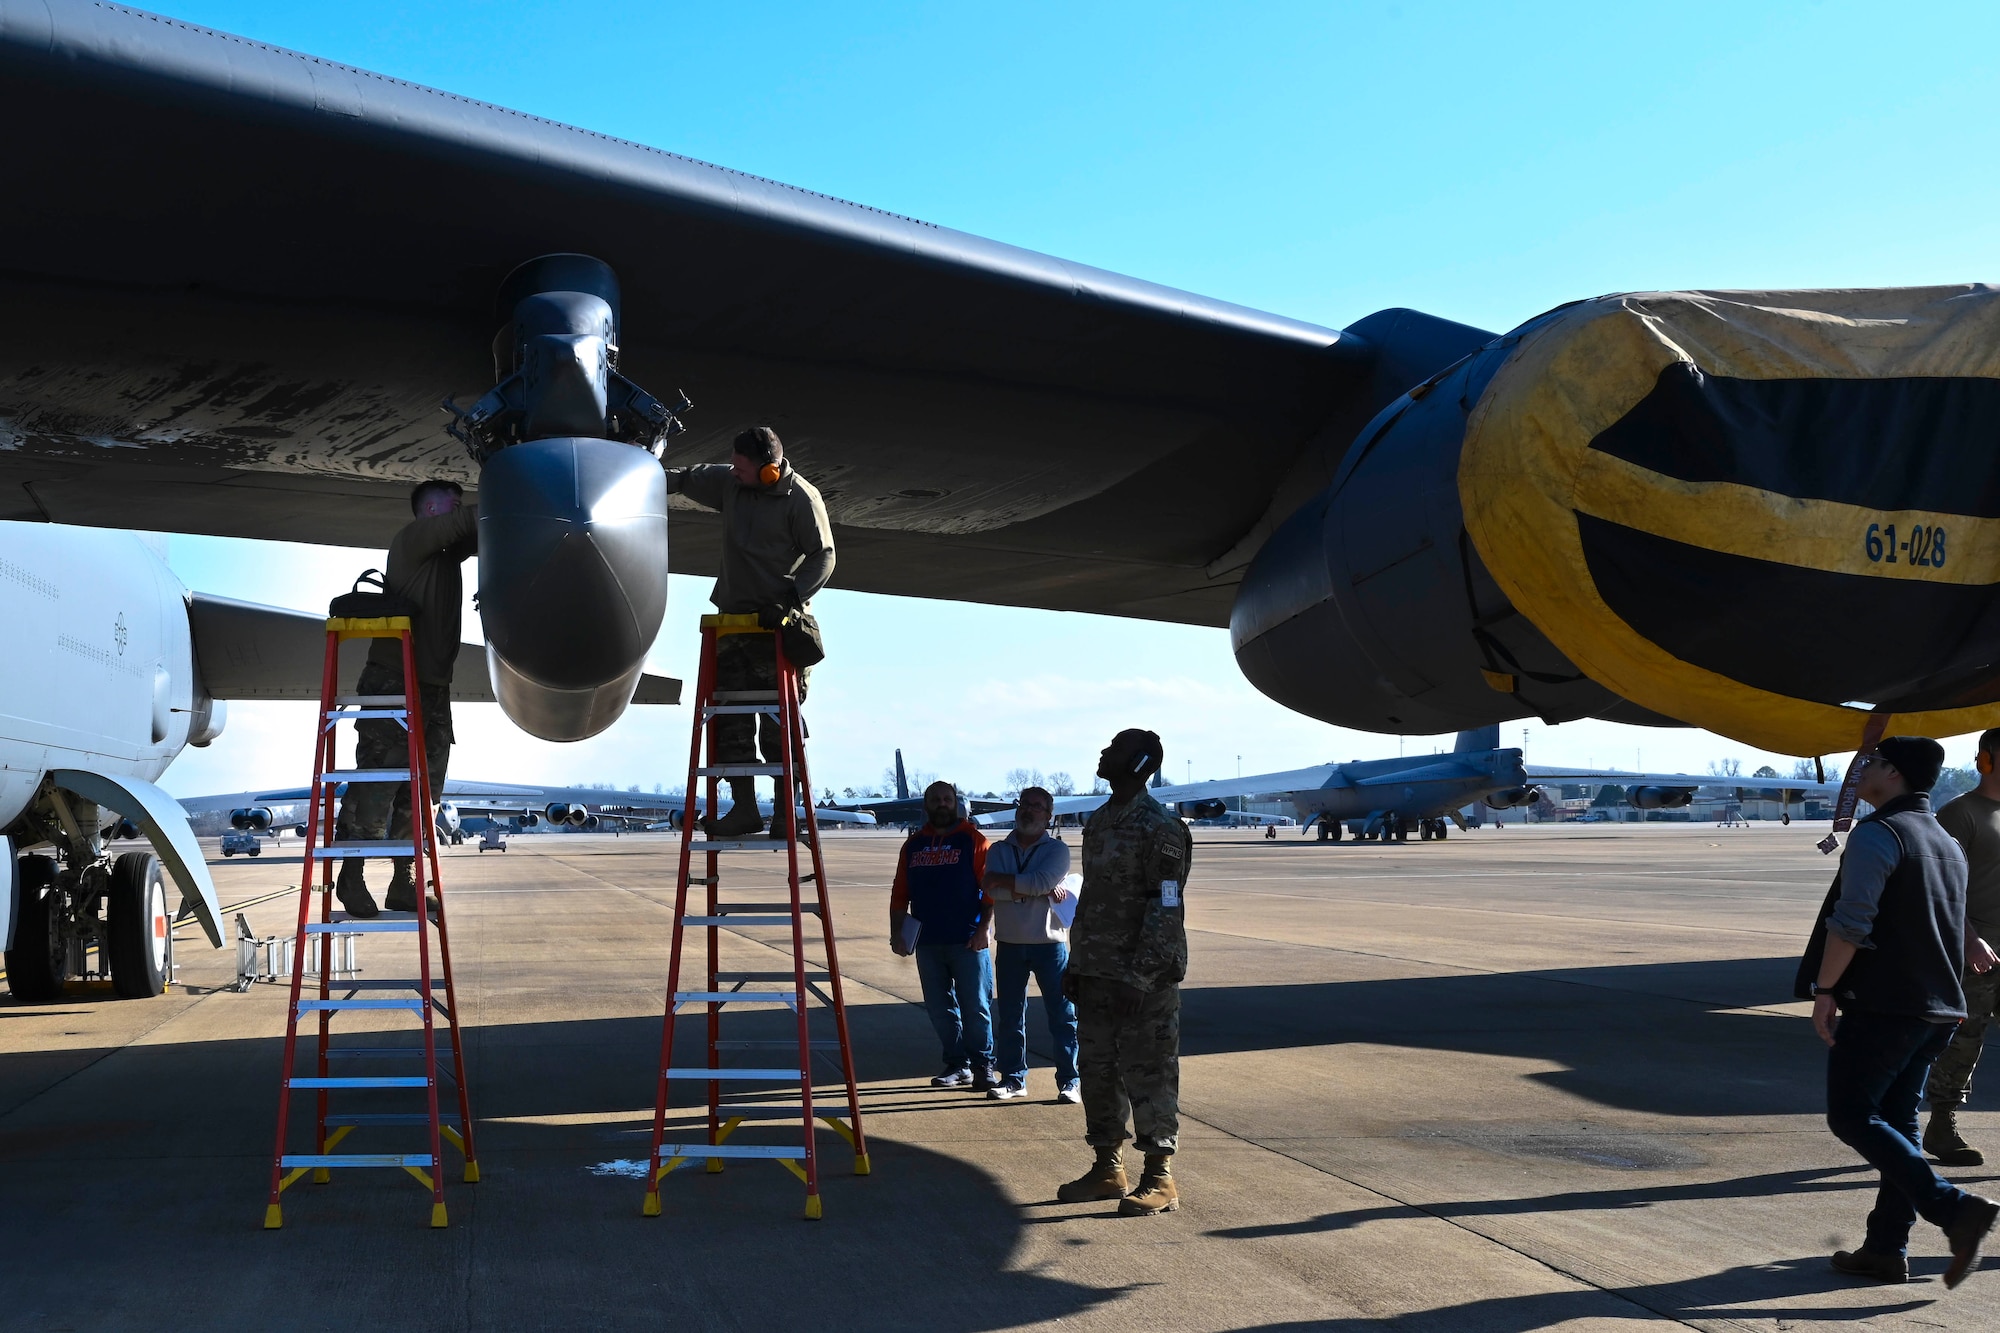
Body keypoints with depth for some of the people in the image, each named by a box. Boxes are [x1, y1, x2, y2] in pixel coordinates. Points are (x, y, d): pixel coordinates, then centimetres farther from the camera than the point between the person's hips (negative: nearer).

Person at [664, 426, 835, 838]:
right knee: (729, 719, 1)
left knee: (778, 724, -6)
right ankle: (743, 809, 5)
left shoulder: (802, 498, -9)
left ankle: (786, 815, 0)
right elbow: (686, 479, 21)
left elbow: (823, 556, -9)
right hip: (734, 618, 6)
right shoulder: (728, 482, 7)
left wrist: (790, 598, -20)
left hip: (780, 623, -6)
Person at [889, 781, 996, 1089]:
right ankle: (957, 1065, 17)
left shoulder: (973, 840, -1)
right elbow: (900, 894, 13)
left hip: (967, 942, -4)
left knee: (975, 1006, -2)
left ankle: (983, 1065, 8)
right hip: (927, 942, 5)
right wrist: (896, 932, 5)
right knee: (940, 1009, 8)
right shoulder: (913, 845, 13)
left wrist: (984, 928, -13)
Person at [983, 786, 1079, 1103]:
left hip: (1049, 943, -3)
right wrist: (1041, 890, -16)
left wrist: (1004, 880, -11)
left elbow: (1041, 882, -19)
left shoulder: (1057, 849, 0)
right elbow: (992, 890, -11)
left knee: (1062, 1014, -1)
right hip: (1009, 944, 3)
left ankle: (1069, 1081, 5)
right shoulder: (998, 850, 7)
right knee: (1009, 1016, 9)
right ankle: (1014, 1078, 19)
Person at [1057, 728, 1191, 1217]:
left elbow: (1165, 908, -16)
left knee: (1148, 1073, -3)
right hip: (1096, 974, 8)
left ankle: (1159, 1178, 5)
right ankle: (1108, 1168, 23)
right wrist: (1076, 963, 15)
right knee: (1096, 1068, 12)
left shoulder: (1160, 827, -12)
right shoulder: (1098, 822, 14)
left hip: (1144, 977, -8)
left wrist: (1141, 975, -20)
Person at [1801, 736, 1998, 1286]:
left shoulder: (1876, 834, -13)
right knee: (1897, 1120, 12)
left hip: (1881, 1005, -9)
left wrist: (1824, 991, -13)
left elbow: (1851, 923, -20)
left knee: (1852, 1116, -3)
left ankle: (1954, 1209, -14)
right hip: (1938, 1008, 9)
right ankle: (1886, 1249, 13)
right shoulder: (1948, 844, 16)